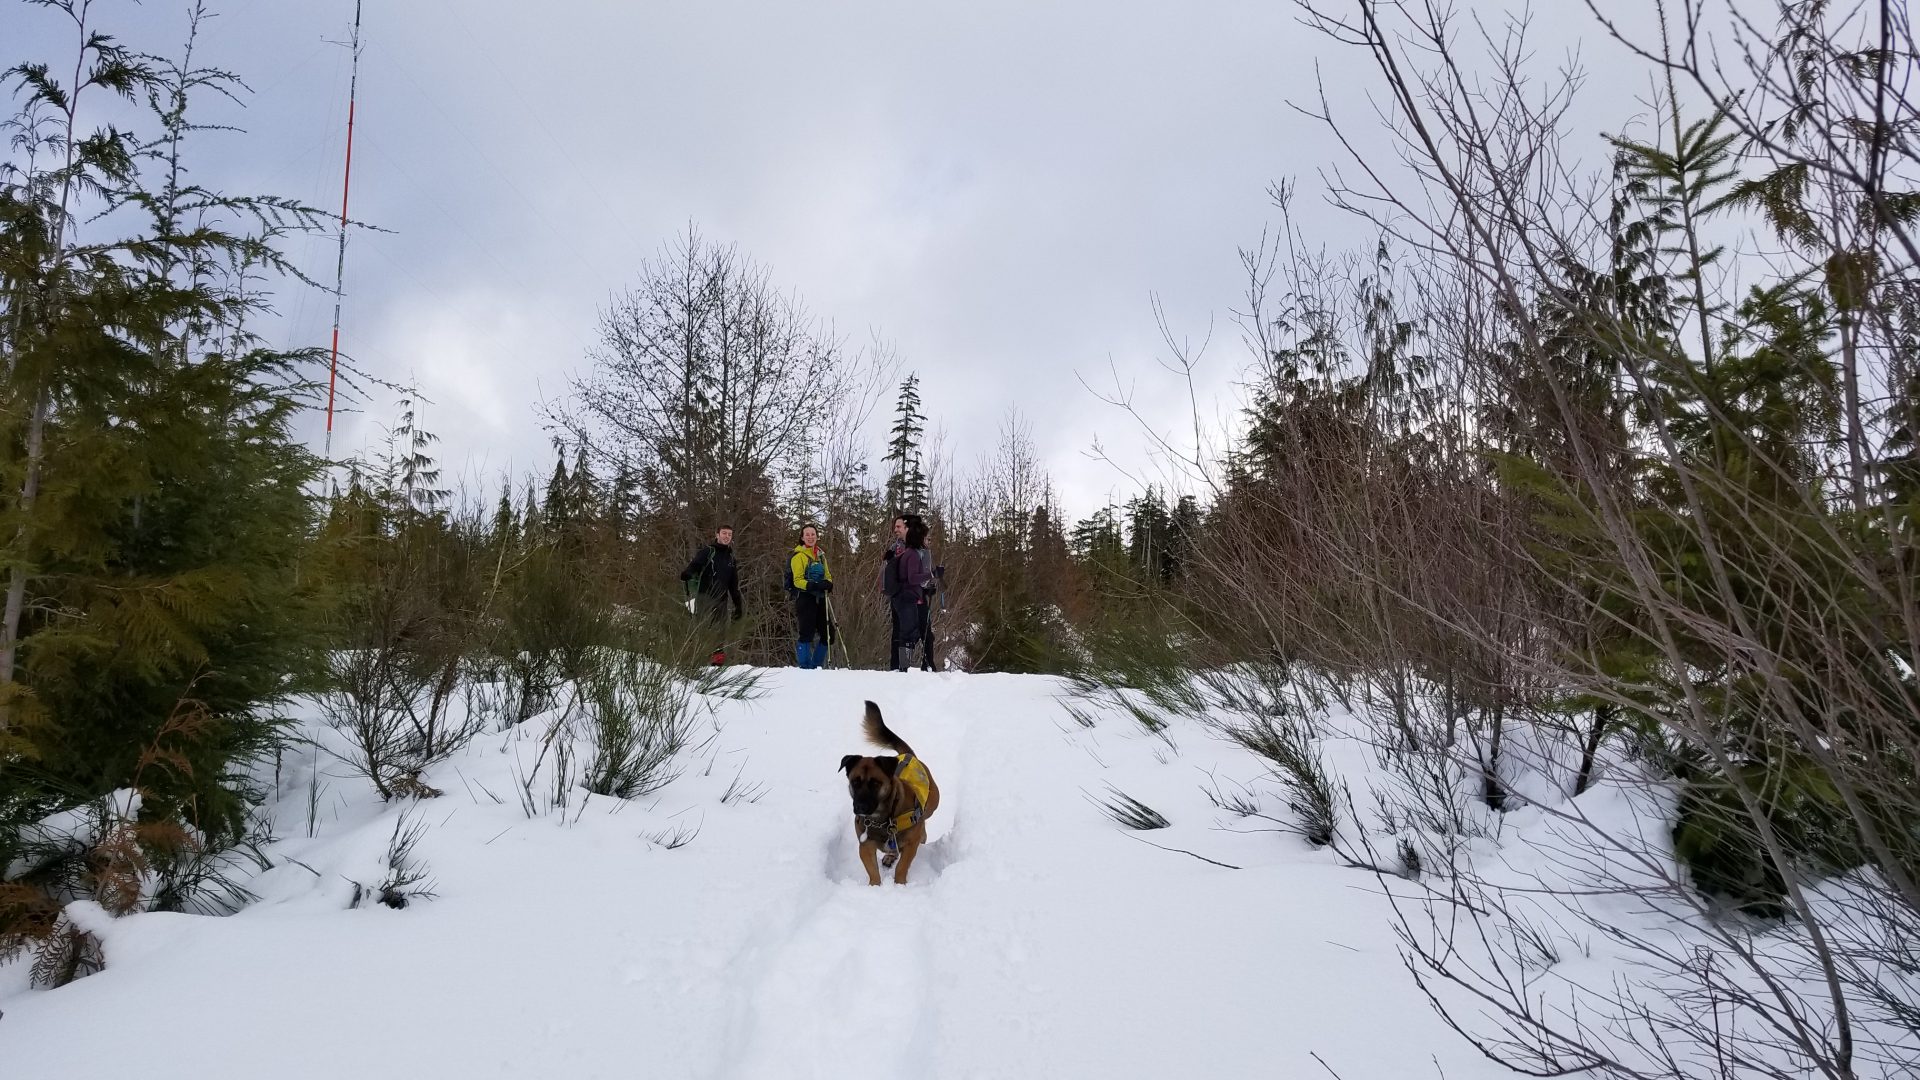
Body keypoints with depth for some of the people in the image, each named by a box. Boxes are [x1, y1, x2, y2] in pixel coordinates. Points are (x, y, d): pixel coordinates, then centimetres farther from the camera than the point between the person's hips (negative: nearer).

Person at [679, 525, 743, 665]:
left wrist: (738, 605, 23)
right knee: (701, 627, -10)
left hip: (721, 600, 5)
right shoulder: (707, 552, 4)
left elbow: (734, 585, 26)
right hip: (704, 596, -5)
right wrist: (687, 573, -39)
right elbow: (695, 564, -16)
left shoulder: (730, 558, 21)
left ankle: (718, 656, 3)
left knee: (719, 631, 0)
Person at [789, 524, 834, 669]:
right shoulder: (798, 555, -3)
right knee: (807, 633, -11)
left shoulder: (821, 555, 18)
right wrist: (813, 585, -25)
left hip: (820, 598, 7)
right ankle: (805, 666, -3)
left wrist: (828, 584, -3)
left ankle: (816, 665, 17)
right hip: (805, 598, -7)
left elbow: (827, 575, 20)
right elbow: (797, 580, -10)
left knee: (827, 634, 5)